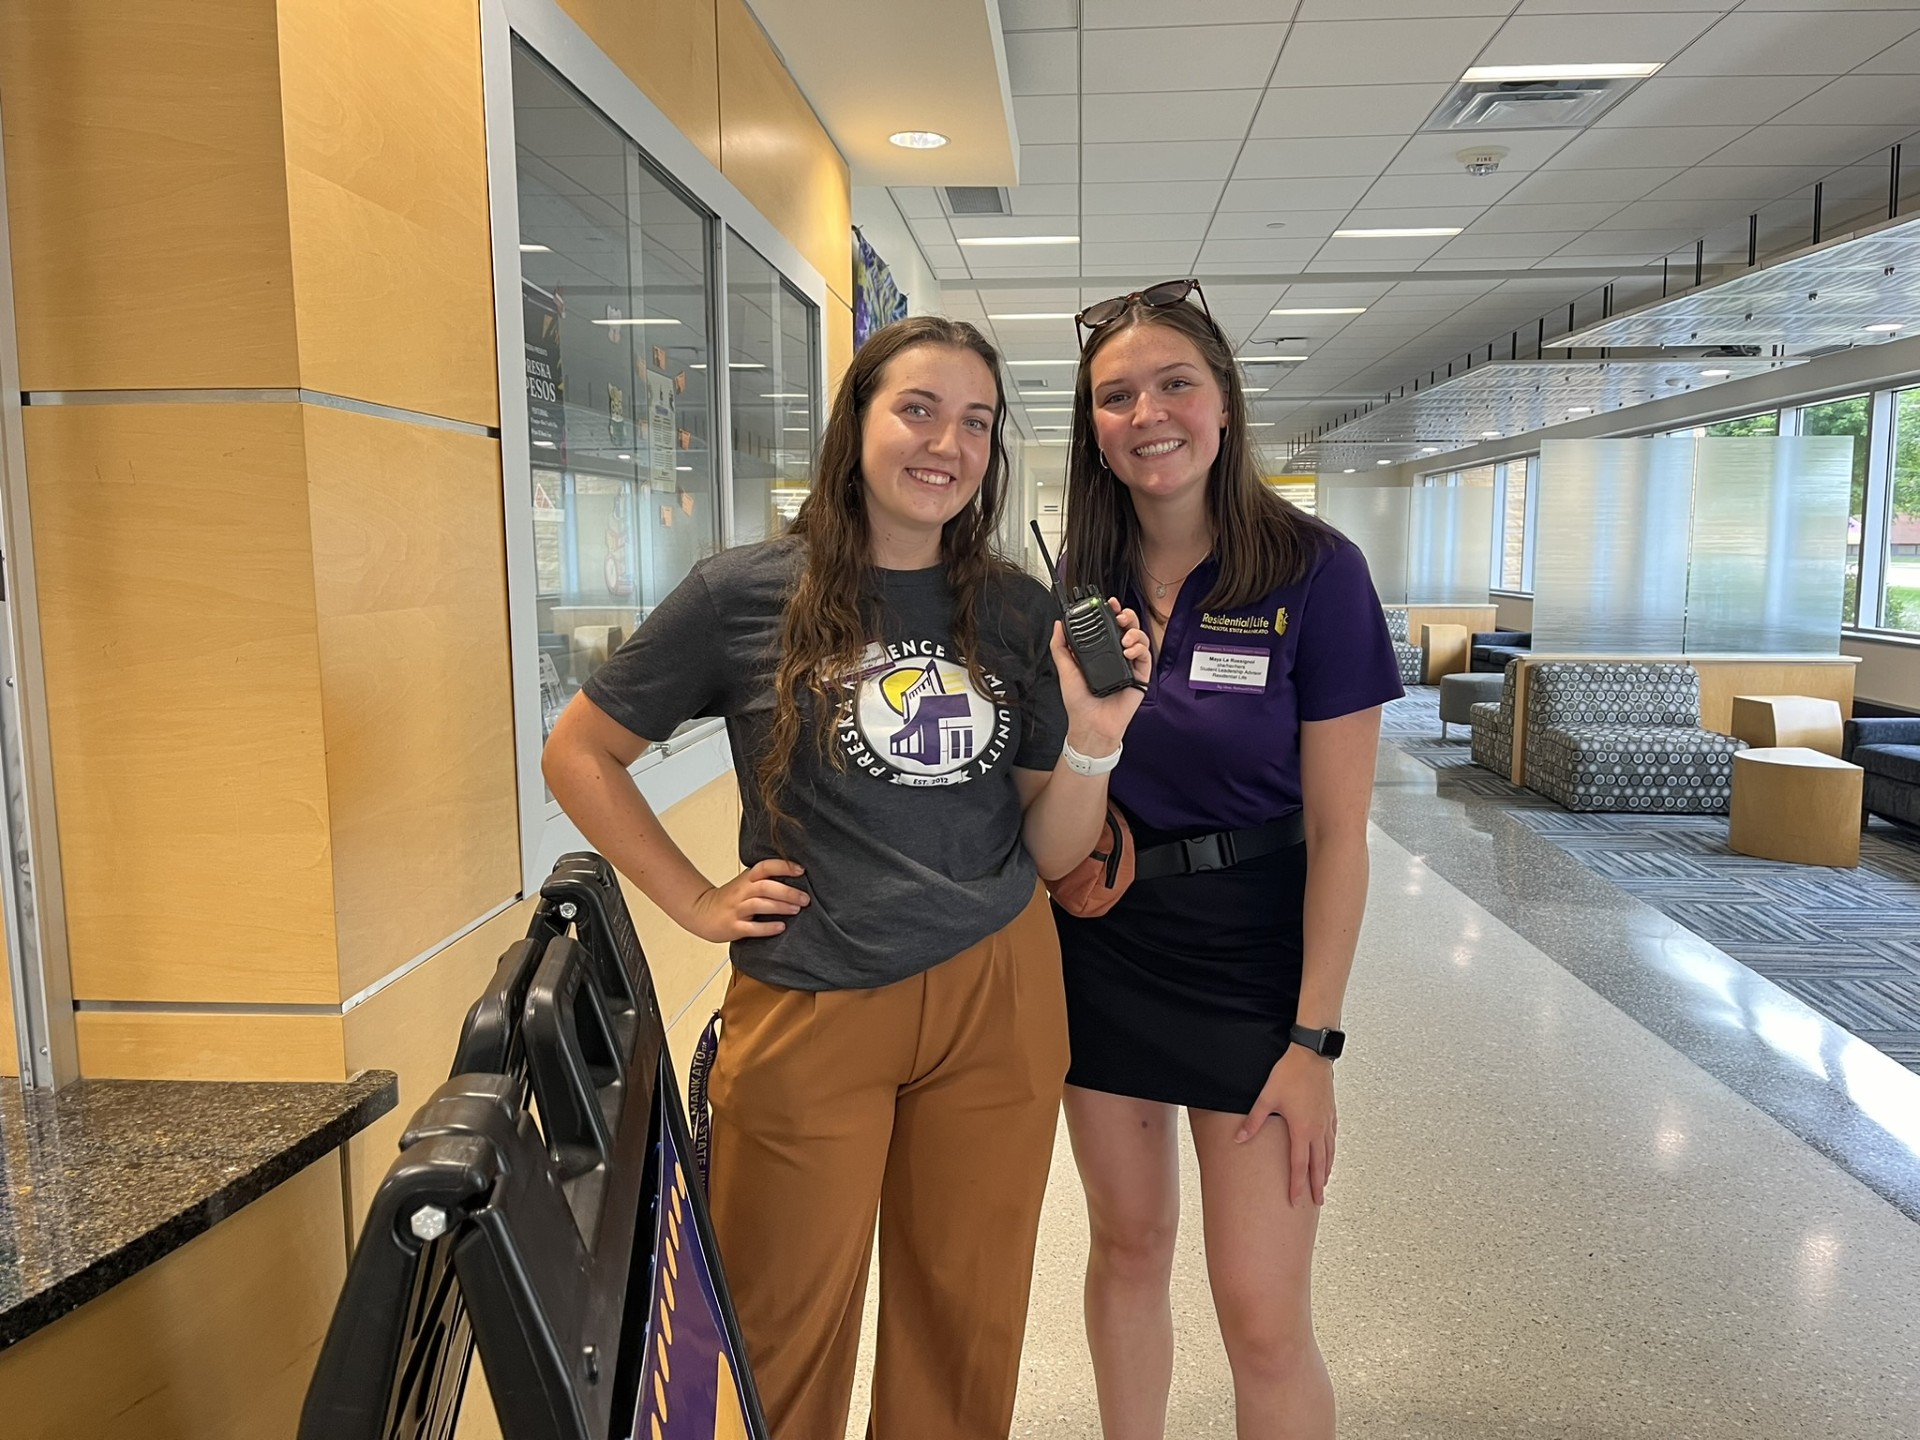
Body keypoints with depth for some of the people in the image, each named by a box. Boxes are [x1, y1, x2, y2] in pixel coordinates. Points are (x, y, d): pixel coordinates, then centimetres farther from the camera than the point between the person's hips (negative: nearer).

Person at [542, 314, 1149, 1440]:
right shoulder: (746, 595, -7)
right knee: (786, 1344, 15)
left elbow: (1051, 853, 3)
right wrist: (696, 904, -3)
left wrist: (1094, 739, -14)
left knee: (965, 1327, 20)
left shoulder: (1020, 614, 2)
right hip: (809, 1009, -2)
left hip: (998, 1000, 3)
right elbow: (579, 754, 3)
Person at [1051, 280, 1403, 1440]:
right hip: (1098, 947, 4)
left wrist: (1313, 1039, -13)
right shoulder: (1081, 581, 0)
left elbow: (1338, 830, -12)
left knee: (1265, 1320, 1)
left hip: (1248, 958, -3)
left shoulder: (1312, 571, -12)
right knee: (1127, 1246, 18)